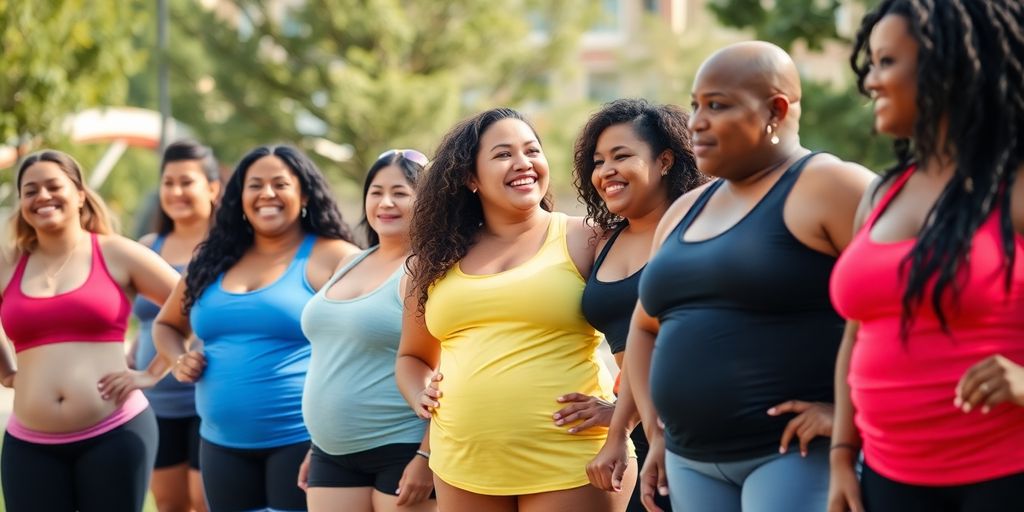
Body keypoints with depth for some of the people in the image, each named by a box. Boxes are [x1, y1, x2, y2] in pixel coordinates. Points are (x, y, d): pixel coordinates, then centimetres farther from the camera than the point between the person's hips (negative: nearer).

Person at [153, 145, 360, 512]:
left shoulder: (332, 257, -4)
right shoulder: (215, 261, 12)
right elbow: (167, 324, 26)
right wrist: (179, 360, 4)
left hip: (302, 439, -6)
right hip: (223, 444, 6)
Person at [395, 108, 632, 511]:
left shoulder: (581, 241, 1)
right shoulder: (440, 258, 12)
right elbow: (412, 357, 23)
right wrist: (421, 395, 3)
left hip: (570, 466, -4)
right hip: (463, 469, 4)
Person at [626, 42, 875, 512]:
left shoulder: (826, 187, -7)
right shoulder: (685, 212, 17)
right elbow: (646, 329, 28)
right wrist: (657, 432, 16)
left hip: (798, 453, -8)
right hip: (694, 464, 8)